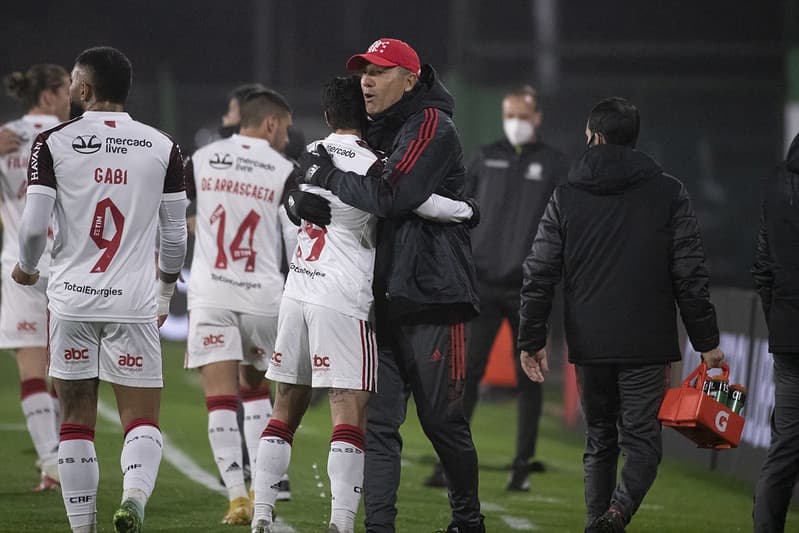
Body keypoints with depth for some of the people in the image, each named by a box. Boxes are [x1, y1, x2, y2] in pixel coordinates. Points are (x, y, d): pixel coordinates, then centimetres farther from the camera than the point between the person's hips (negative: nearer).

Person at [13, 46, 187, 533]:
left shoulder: (54, 143, -3)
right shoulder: (162, 147, 2)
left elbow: (34, 226, -7)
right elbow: (176, 235, 5)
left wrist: (26, 268, 15)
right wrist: (166, 291, 22)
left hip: (72, 300, 0)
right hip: (134, 302, 0)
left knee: (76, 423, 10)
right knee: (142, 421, 3)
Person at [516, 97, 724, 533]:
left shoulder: (566, 197, 5)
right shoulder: (668, 194, 1)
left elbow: (539, 275, 4)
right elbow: (691, 276, -1)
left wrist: (532, 340, 11)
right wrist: (707, 341, 5)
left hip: (589, 346, 2)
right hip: (647, 345, -2)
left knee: (599, 439, 16)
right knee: (642, 439, -2)